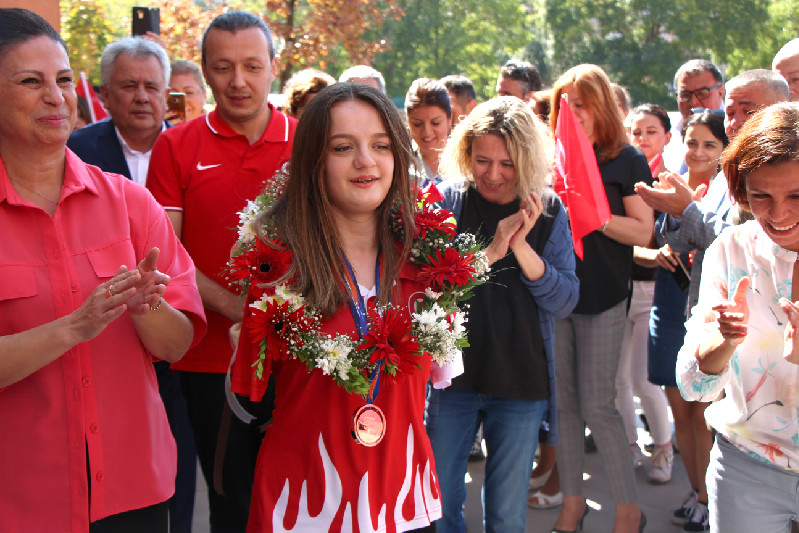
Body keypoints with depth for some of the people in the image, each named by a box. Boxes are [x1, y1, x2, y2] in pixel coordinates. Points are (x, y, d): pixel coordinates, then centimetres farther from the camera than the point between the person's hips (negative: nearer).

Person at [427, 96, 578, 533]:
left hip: (522, 381, 1)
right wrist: (491, 252, -21)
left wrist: (521, 246, -18)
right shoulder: (445, 201, -4)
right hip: (451, 375, -1)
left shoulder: (547, 210, 1)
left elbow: (564, 301, -5)